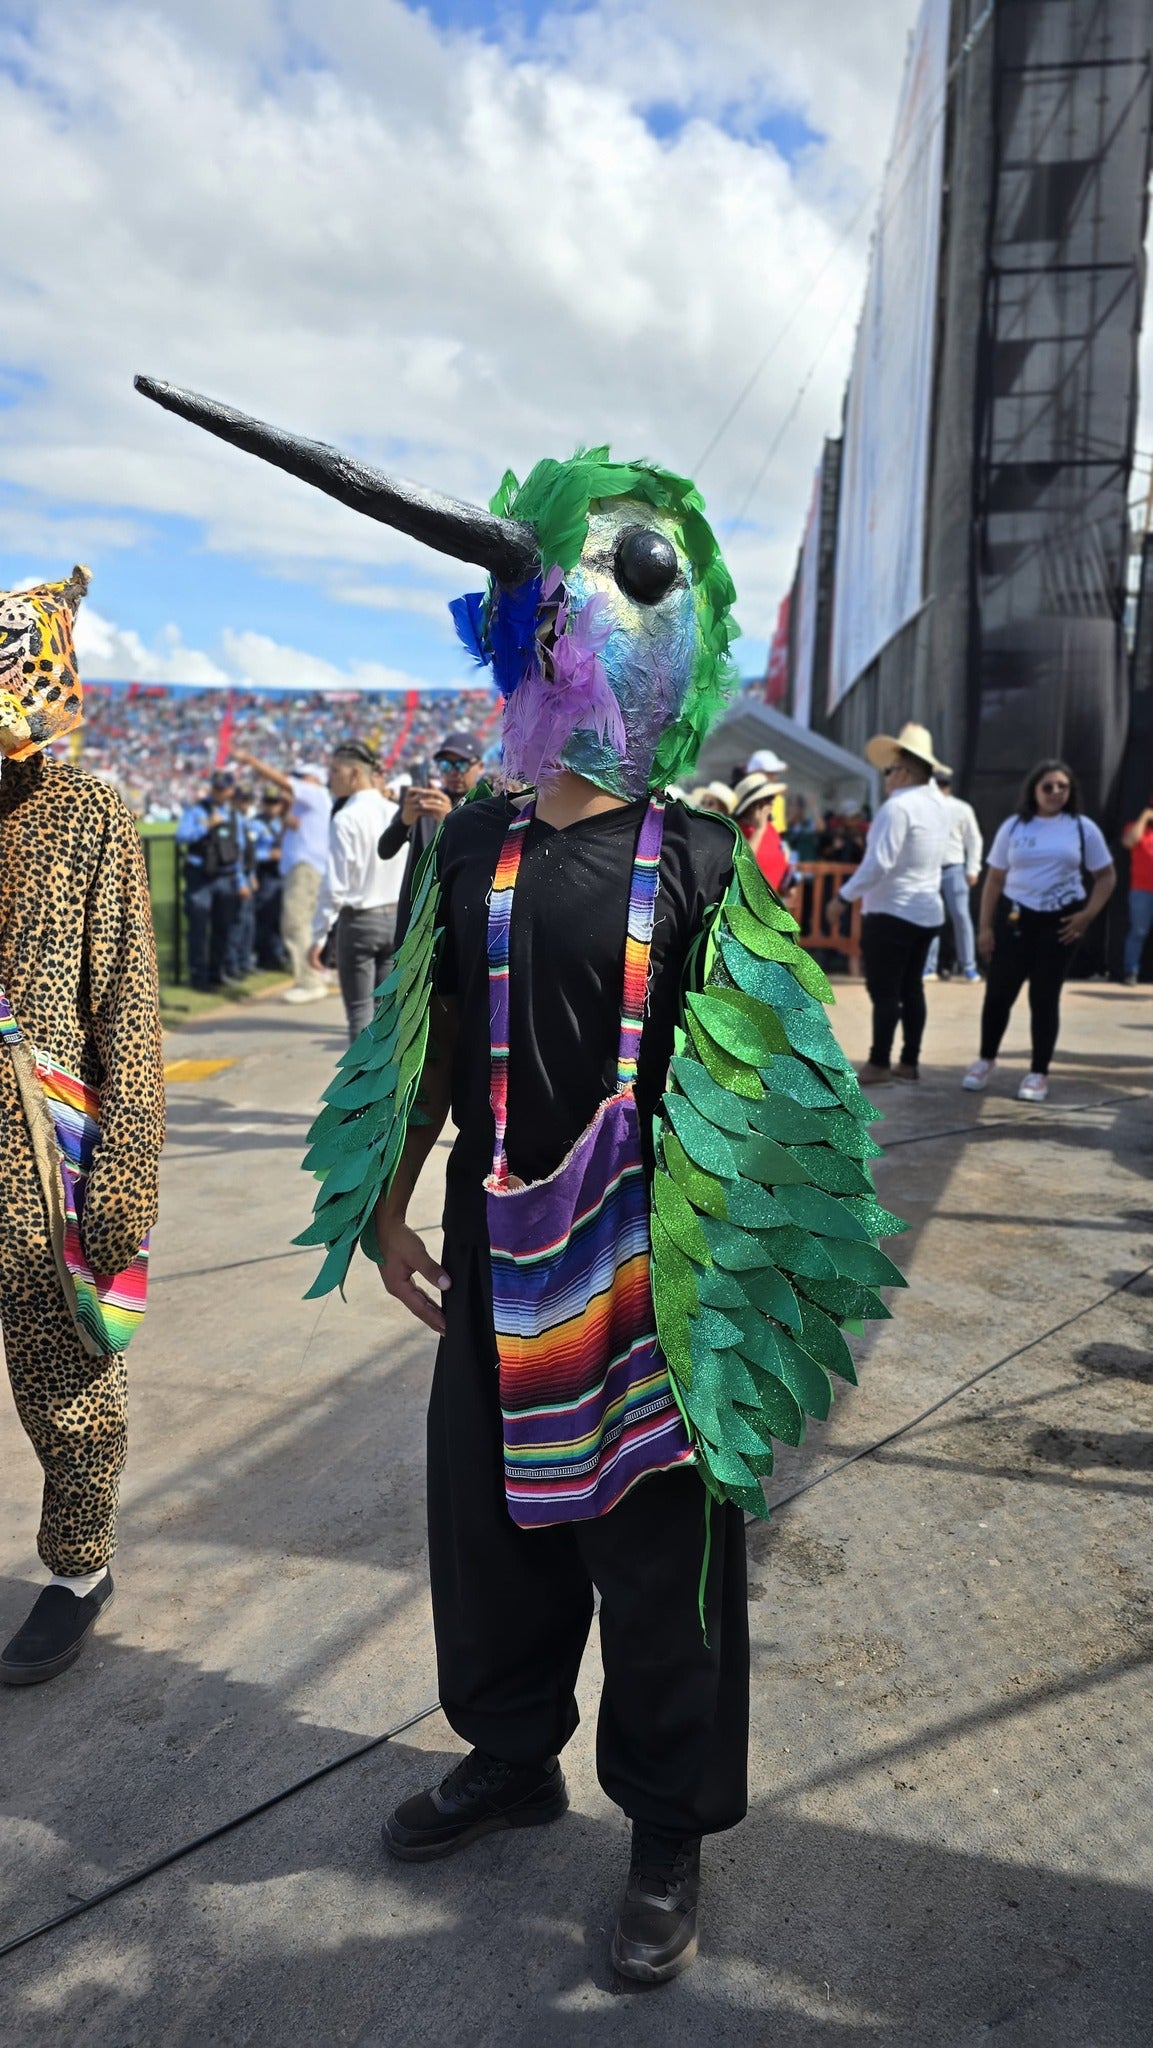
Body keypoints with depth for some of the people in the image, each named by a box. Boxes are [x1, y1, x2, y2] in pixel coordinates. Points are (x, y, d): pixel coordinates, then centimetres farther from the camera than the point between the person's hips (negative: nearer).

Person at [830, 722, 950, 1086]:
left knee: (884, 991, -4)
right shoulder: (937, 806, 11)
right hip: (927, 911, 9)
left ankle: (879, 1064, -1)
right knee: (911, 988, 12)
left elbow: (878, 864, -23)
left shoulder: (898, 806, -17)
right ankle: (909, 1062, 16)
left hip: (891, 912, -9)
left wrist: (843, 896, -17)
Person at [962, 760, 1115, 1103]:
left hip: (1059, 921, -1)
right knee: (998, 993, 2)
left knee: (1044, 998, 4)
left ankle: (1039, 1073, 14)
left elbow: (1106, 876, 5)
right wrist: (985, 927, 0)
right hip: (1015, 917, 1)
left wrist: (1088, 914, -7)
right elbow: (994, 879, 5)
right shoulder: (1014, 826, 2)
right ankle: (986, 1060, 23)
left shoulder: (1083, 828, 0)